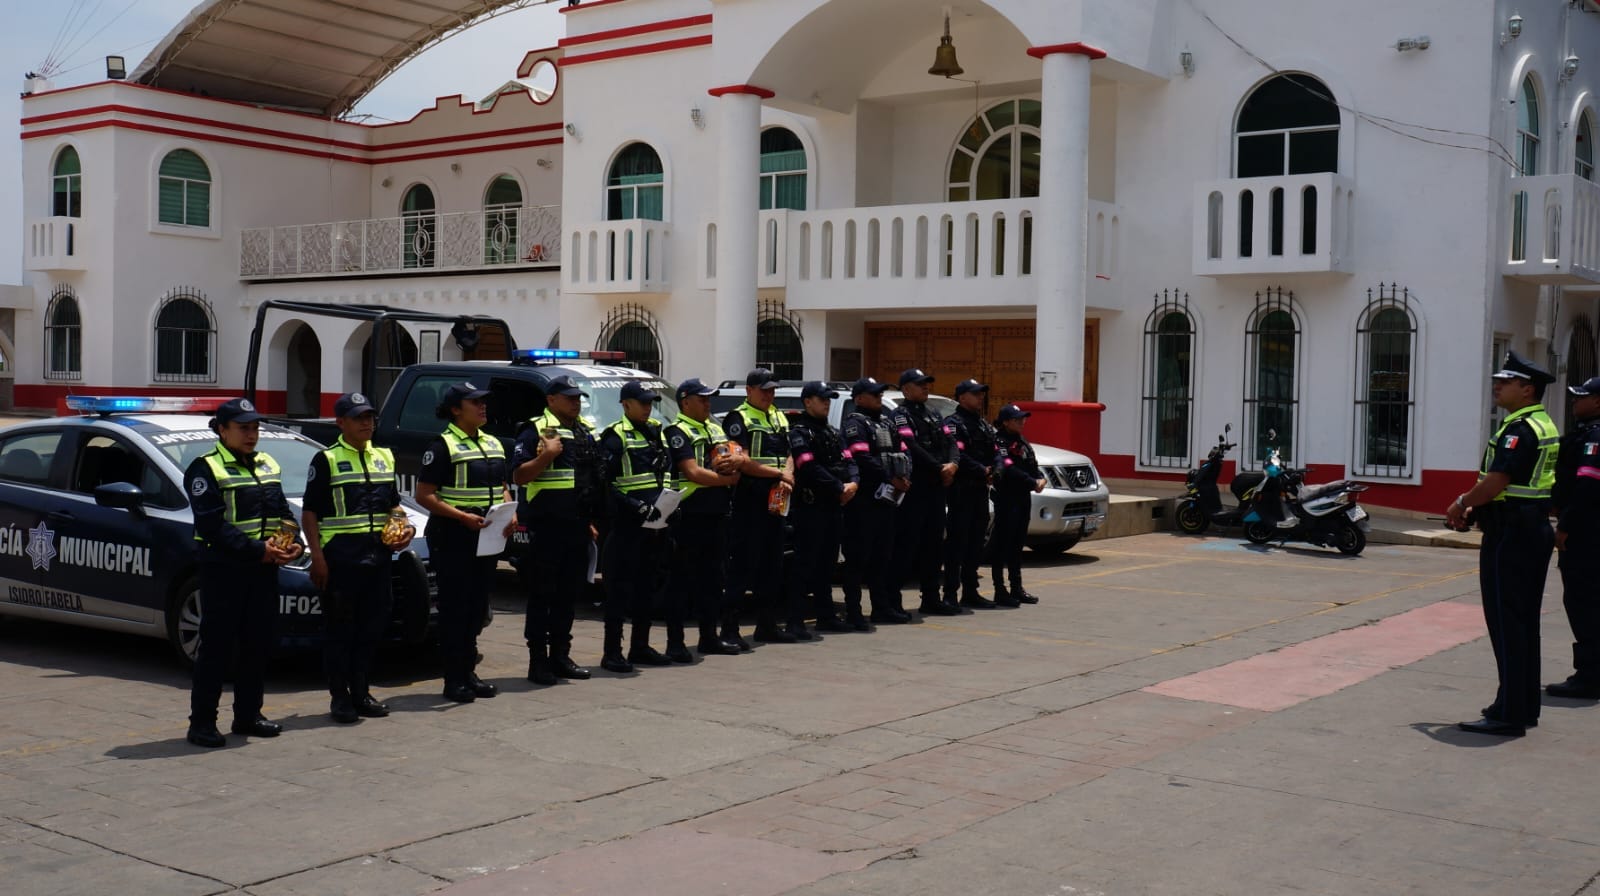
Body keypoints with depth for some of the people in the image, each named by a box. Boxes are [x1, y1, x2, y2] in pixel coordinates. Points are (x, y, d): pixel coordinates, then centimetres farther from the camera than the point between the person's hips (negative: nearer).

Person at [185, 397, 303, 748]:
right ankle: (202, 722, 3)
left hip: (264, 569, 7)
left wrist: (294, 543, -2)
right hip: (223, 570, -7)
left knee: (258, 644, 10)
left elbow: (284, 510, 18)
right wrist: (258, 550, -21)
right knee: (217, 646, -4)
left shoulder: (269, 466, 17)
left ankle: (248, 715, 21)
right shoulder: (205, 469, -6)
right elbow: (212, 525, -16)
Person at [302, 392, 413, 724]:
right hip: (340, 555, -6)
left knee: (372, 626, 10)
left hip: (378, 555, 6)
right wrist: (317, 556, -14)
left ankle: (360, 692, 21)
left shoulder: (384, 457, 16)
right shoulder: (326, 460, -2)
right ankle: (339, 697, 8)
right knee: (339, 628, 0)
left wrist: (405, 527, 5)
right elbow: (310, 513, -6)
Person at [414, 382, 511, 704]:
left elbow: (502, 487, 23)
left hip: (487, 538, 7)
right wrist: (463, 516, -22)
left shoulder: (493, 444, 16)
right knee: (455, 608, -3)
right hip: (452, 538, -7)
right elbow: (424, 495, -12)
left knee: (477, 607, 12)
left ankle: (469, 672, 21)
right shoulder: (442, 445, -8)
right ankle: (454, 680, 2)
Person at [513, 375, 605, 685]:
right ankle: (538, 661, 2)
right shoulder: (535, 431, -6)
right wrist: (547, 455, -23)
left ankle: (560, 656, 20)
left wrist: (592, 520, 20)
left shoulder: (586, 432, 17)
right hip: (546, 527, -7)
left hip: (577, 527, 7)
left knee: (569, 593, 12)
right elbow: (519, 476, -12)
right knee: (542, 595, -3)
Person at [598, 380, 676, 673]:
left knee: (649, 586, 13)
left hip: (655, 523, 8)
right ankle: (612, 653, 0)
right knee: (620, 590, -4)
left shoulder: (655, 432, 17)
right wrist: (636, 506, -21)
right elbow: (604, 482, -14)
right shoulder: (615, 437, -7)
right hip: (626, 526, -8)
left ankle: (640, 647, 22)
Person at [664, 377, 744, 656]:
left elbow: (734, 461, 18)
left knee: (711, 577, 13)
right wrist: (728, 479, -6)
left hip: (716, 515, 8)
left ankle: (709, 636, 22)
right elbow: (693, 473, -16)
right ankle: (674, 642, 0)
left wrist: (734, 463, -6)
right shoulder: (678, 432, -7)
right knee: (682, 580, -4)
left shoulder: (716, 429, 19)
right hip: (689, 516, -8)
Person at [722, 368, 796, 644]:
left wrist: (788, 474, -3)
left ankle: (767, 624, 21)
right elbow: (741, 461, -15)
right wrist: (778, 474, -12)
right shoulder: (739, 418, -5)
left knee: (772, 565, 12)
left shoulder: (779, 418, 19)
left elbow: (788, 454, 19)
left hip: (775, 501, 8)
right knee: (742, 565, -8)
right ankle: (729, 629, -5)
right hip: (748, 501, -8)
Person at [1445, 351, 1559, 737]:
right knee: (1525, 621, 15)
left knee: (1506, 622, -7)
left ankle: (1510, 713, -5)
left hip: (1510, 534, -10)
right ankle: (1525, 706, 22)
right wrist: (1471, 507, 12)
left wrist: (1461, 504, -7)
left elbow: (1494, 483, -24)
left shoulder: (1518, 430, -17)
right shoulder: (1545, 427, 15)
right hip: (1536, 529, 10)